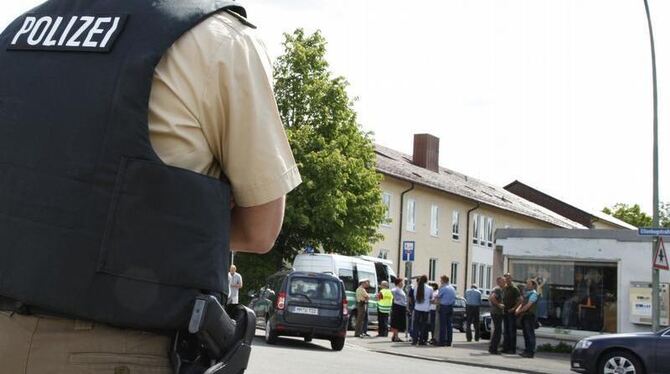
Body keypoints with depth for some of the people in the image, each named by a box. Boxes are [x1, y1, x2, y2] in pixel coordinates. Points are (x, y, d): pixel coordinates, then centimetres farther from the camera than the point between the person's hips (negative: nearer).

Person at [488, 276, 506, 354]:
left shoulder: (495, 289, 17)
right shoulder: (498, 289, -14)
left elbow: (490, 298, 26)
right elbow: (492, 298, -29)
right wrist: (499, 305, -21)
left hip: (494, 312, 10)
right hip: (497, 312, -10)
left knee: (496, 330, 17)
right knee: (498, 331, -6)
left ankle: (492, 348, 22)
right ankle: (493, 349, -4)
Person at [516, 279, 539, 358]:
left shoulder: (533, 293, -9)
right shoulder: (526, 293, 19)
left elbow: (528, 305, -16)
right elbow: (522, 303, 15)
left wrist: (520, 311, -10)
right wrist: (518, 309, -3)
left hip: (530, 316, -9)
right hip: (525, 316, 9)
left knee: (530, 334, -7)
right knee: (526, 334, 11)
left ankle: (531, 352, -6)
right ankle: (527, 351, 17)